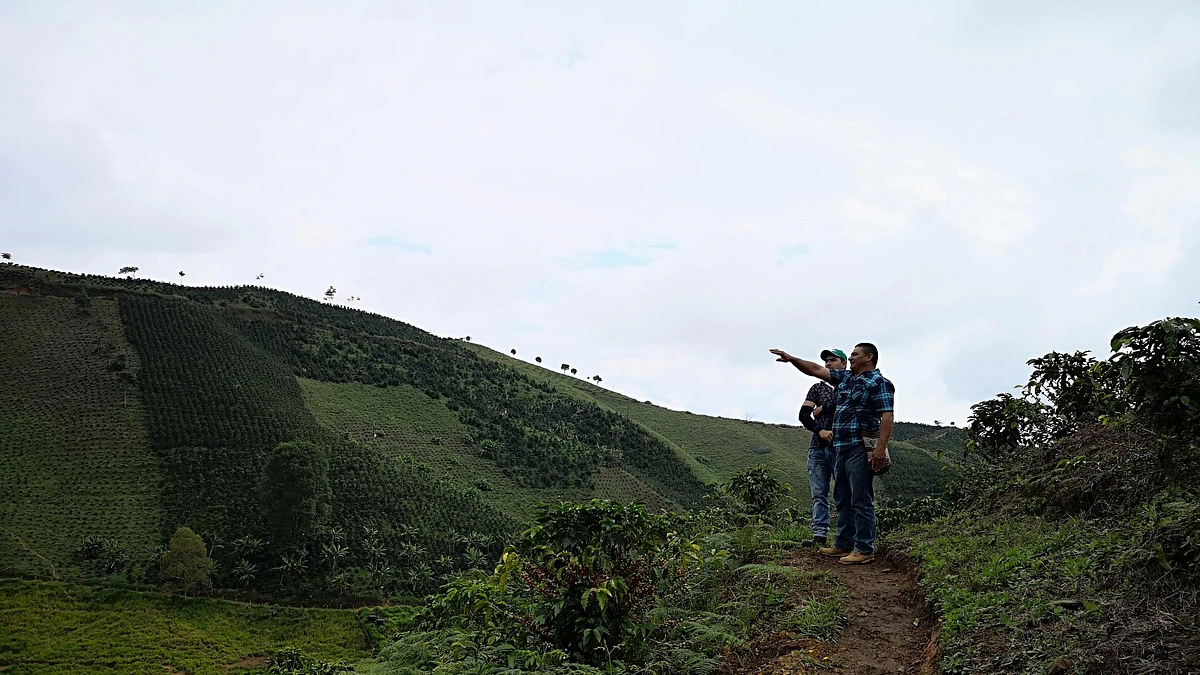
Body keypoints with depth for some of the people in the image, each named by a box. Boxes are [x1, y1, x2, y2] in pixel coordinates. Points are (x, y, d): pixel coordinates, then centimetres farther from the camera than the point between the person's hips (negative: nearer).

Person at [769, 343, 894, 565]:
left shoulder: (879, 383, -7)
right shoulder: (845, 378, 18)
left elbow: (887, 416, -15)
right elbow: (815, 370, 22)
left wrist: (880, 448, -24)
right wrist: (791, 359, 11)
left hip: (860, 449, -9)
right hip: (840, 448, 9)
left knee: (861, 501, -7)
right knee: (842, 500, 13)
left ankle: (864, 549, -3)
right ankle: (843, 545, 21)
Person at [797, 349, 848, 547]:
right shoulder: (818, 387, 17)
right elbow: (804, 415, 8)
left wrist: (823, 409, -6)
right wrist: (820, 430, -9)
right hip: (818, 447, 4)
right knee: (818, 494, 2)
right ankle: (819, 535, 4)